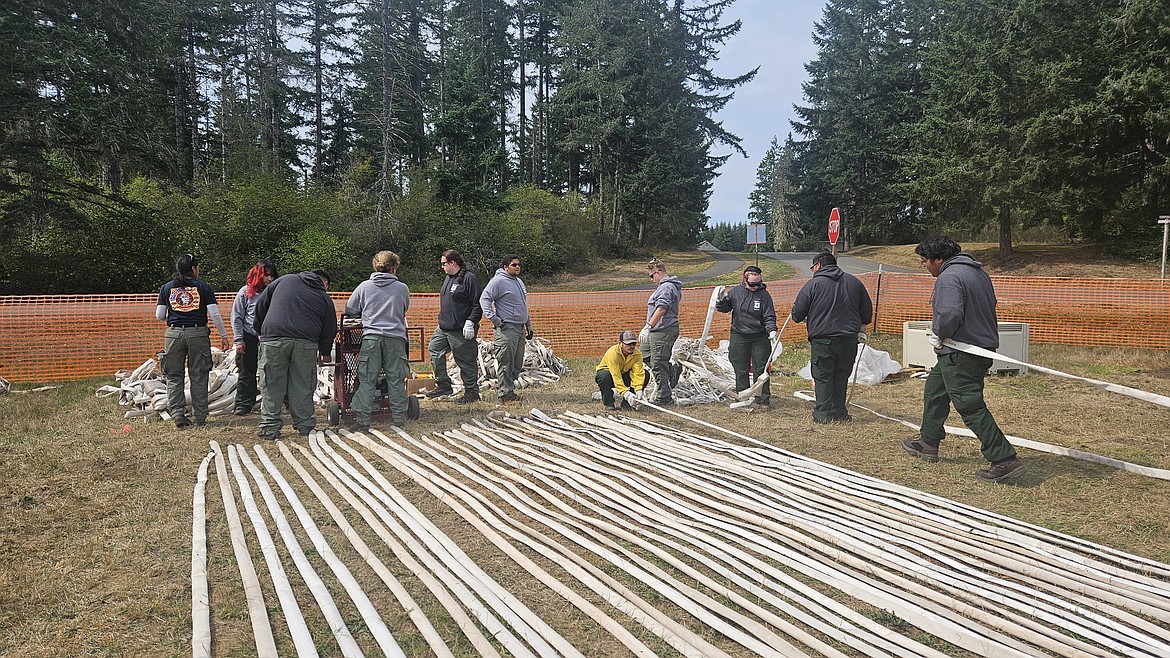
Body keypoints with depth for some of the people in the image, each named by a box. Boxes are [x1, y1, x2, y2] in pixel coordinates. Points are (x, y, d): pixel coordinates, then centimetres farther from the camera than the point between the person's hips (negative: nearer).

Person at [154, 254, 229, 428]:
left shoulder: (166, 288, 7)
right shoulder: (204, 287, 1)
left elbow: (159, 315, 6)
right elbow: (214, 314, -5)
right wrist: (223, 335, 2)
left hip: (174, 333, 1)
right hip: (198, 333, -1)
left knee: (174, 376, 9)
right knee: (198, 376, 7)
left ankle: (177, 414, 0)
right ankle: (200, 417, 10)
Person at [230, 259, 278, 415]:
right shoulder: (246, 292, -1)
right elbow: (237, 317, 1)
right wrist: (238, 340, -5)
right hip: (249, 339, -1)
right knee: (247, 373, 5)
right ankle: (243, 404, 13)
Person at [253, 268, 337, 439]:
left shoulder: (284, 280, 18)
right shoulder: (325, 299, 16)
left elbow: (261, 305, 18)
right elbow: (330, 330, 19)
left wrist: (259, 330, 28)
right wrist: (325, 353, 33)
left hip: (273, 337, 0)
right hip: (306, 343, 0)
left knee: (272, 386, 5)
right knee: (302, 386, 9)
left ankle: (270, 427, 6)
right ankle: (304, 425, 14)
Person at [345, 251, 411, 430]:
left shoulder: (364, 286, 4)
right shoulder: (402, 288, 4)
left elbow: (350, 310, 12)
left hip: (371, 336, 0)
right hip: (395, 337, 0)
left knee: (367, 380, 1)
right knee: (396, 379, 8)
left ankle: (362, 419, -2)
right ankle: (399, 416, 12)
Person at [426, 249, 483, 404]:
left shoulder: (469, 279, -13)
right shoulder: (448, 278, 16)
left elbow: (478, 304, -17)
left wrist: (470, 322, -22)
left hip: (461, 330, -9)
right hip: (443, 327, 10)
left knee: (466, 361, -2)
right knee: (434, 350, 9)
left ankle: (471, 392, 9)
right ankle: (443, 385, 19)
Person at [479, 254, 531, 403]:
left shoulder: (519, 282, 21)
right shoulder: (498, 281, -7)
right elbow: (484, 298, -14)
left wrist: (529, 326, 26)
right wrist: (493, 318, -21)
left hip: (520, 328, 9)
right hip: (506, 328, -9)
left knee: (517, 364, 10)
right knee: (506, 363, -8)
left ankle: (509, 389, 19)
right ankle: (506, 394, -5)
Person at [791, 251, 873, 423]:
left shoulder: (813, 284, -4)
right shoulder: (854, 282, 10)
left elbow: (797, 315, -3)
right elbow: (867, 314, 15)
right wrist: (857, 328, 32)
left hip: (823, 339, -4)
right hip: (849, 339, 4)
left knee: (822, 377, 3)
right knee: (841, 377, 13)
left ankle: (824, 414, 2)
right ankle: (839, 412, 15)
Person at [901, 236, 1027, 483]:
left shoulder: (949, 277, -18)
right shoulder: (978, 272, 14)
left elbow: (950, 314, -31)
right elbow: (988, 307, 20)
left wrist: (939, 334, -10)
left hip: (961, 354, -11)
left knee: (971, 407, -8)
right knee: (934, 390, 23)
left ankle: (1005, 461, -8)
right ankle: (928, 443, 35)